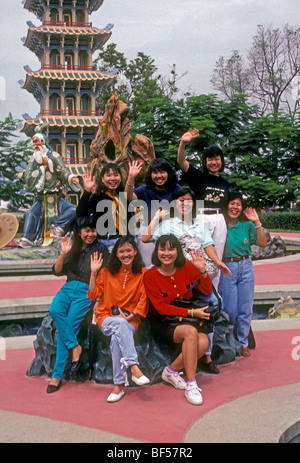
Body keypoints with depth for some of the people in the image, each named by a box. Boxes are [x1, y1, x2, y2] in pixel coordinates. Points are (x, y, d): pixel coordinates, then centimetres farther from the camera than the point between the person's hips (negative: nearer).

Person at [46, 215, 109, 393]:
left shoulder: (101, 249, 7)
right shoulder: (73, 248, 17)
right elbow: (57, 271, 12)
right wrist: (63, 253, -2)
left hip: (86, 292, -4)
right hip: (68, 288, 4)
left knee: (68, 325, -20)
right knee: (55, 310, -30)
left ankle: (57, 375, -14)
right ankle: (75, 346, -21)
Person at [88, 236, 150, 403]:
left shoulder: (142, 273, 6)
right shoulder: (107, 272, 11)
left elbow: (144, 300, 2)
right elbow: (93, 294, 8)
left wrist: (130, 316, -9)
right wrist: (93, 272, -1)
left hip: (130, 320, -1)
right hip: (107, 318, 1)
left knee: (117, 339, -34)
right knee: (121, 324, -36)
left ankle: (119, 385, -29)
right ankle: (134, 368, -45)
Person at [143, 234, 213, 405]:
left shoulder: (186, 267, 2)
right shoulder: (150, 276, -7)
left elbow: (207, 291, 6)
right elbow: (162, 308, -10)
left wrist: (202, 271, -12)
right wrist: (191, 312, -17)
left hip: (189, 320, 4)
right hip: (166, 324, -4)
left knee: (203, 342, -28)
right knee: (191, 332, -35)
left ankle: (171, 371, -6)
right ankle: (191, 385, -26)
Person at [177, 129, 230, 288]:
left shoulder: (224, 183, 16)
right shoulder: (198, 177, 1)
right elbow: (181, 161, -15)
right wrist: (183, 143, -30)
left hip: (219, 221, 5)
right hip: (202, 219, -4)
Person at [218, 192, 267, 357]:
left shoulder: (247, 225, 4)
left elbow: (262, 243, -2)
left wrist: (256, 222, -8)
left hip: (246, 267, 3)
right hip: (227, 268, -3)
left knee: (245, 309, 7)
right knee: (230, 310, 1)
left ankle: (243, 343, 21)